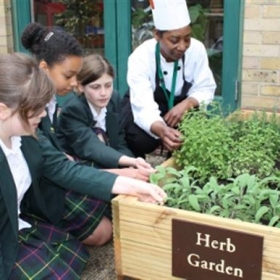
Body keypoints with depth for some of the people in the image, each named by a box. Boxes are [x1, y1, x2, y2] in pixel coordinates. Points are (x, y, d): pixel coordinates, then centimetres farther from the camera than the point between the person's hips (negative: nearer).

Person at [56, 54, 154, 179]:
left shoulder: (114, 99, -3)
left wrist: (132, 164, -25)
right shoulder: (72, 110, -20)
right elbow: (91, 148, -33)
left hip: (106, 166, 6)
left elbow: (118, 143, -3)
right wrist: (131, 161, -49)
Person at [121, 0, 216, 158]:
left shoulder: (197, 49, -22)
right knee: (142, 138, -33)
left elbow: (206, 89, -14)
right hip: (146, 108, -3)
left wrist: (186, 104, -37)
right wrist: (162, 131, -65)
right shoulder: (140, 57, -32)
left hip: (178, 104, 3)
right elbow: (144, 107, -43)